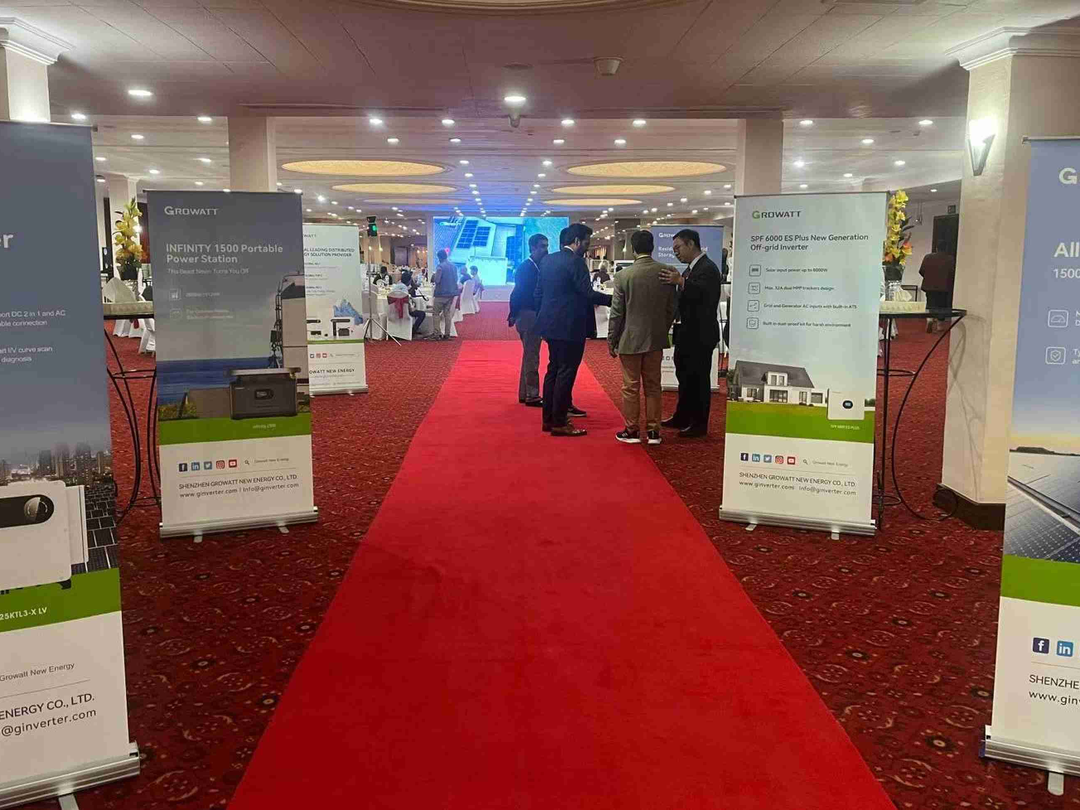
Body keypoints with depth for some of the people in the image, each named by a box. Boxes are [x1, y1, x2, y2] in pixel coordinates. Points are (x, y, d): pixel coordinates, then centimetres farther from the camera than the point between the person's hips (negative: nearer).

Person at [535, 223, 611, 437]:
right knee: (566, 373, -3)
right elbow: (588, 293, -20)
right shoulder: (576, 262, -15)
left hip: (551, 325, 9)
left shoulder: (548, 260, 10)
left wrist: (542, 318, 20)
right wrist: (613, 300, -13)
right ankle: (559, 423, 1)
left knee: (554, 370, 15)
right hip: (569, 326, -9)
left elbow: (538, 293, 13)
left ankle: (549, 418, 19)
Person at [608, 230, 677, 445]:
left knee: (631, 387, 6)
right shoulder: (667, 272, -4)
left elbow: (617, 313, -8)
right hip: (656, 339, 3)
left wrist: (611, 340, 2)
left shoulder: (624, 275, -12)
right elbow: (671, 308, 2)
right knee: (653, 386, 11)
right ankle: (653, 431, 16)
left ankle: (631, 431, 13)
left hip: (630, 339, -3)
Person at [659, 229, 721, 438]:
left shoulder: (707, 268, -16)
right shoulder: (691, 268, 14)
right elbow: (683, 298, 11)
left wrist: (680, 281, -42)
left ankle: (699, 424, 10)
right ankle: (682, 418, 30)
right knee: (685, 377, 18)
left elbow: (702, 293, -31)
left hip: (700, 335, -10)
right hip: (687, 333, 10)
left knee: (699, 379, 0)